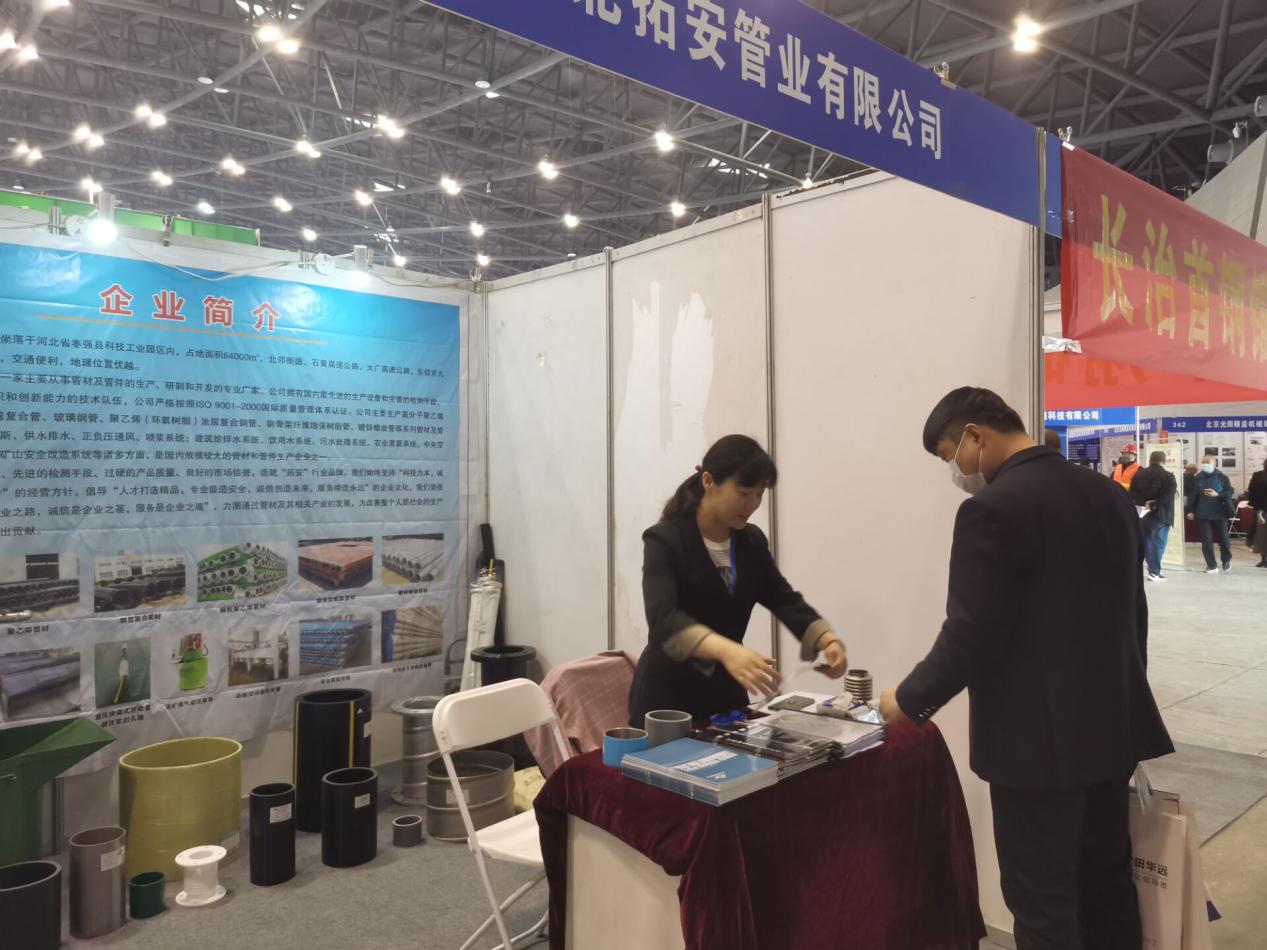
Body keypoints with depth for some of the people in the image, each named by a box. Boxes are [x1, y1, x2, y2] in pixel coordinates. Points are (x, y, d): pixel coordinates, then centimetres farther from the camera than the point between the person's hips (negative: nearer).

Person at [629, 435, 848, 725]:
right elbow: (663, 619, -32)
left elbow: (784, 600, 4)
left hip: (726, 693, 6)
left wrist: (826, 640, -17)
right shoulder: (664, 540, -18)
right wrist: (726, 650, -49)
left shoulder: (752, 541, 2)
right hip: (666, 696, -6)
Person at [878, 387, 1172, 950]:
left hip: (1038, 738, -8)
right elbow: (1131, 613, 13)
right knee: (1108, 883, 21)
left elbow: (970, 636, -20)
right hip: (1112, 726, 8)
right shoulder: (1111, 496, 6)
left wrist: (909, 700, -5)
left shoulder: (992, 508, -19)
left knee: (1044, 902, 6)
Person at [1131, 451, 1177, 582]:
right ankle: (1154, 572, -2)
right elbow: (1168, 497, -19)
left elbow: (1132, 494, -1)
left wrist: (1144, 503, -9)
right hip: (1160, 515, -4)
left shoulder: (1139, 475, 8)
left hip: (1143, 514, 4)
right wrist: (1153, 505, -16)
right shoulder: (1168, 476, -6)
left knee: (1142, 542, 13)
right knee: (1157, 543, 1)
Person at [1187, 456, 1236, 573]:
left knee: (1223, 538, 6)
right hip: (1203, 514, 2)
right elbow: (1192, 495, 8)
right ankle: (1211, 566, 8)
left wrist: (1217, 494, -19)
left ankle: (1227, 560, 32)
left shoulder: (1221, 477, -1)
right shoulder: (1197, 478, 5)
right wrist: (1191, 510, 5)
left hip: (1219, 513, -2)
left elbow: (1230, 492, -4)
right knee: (1206, 540, 1)